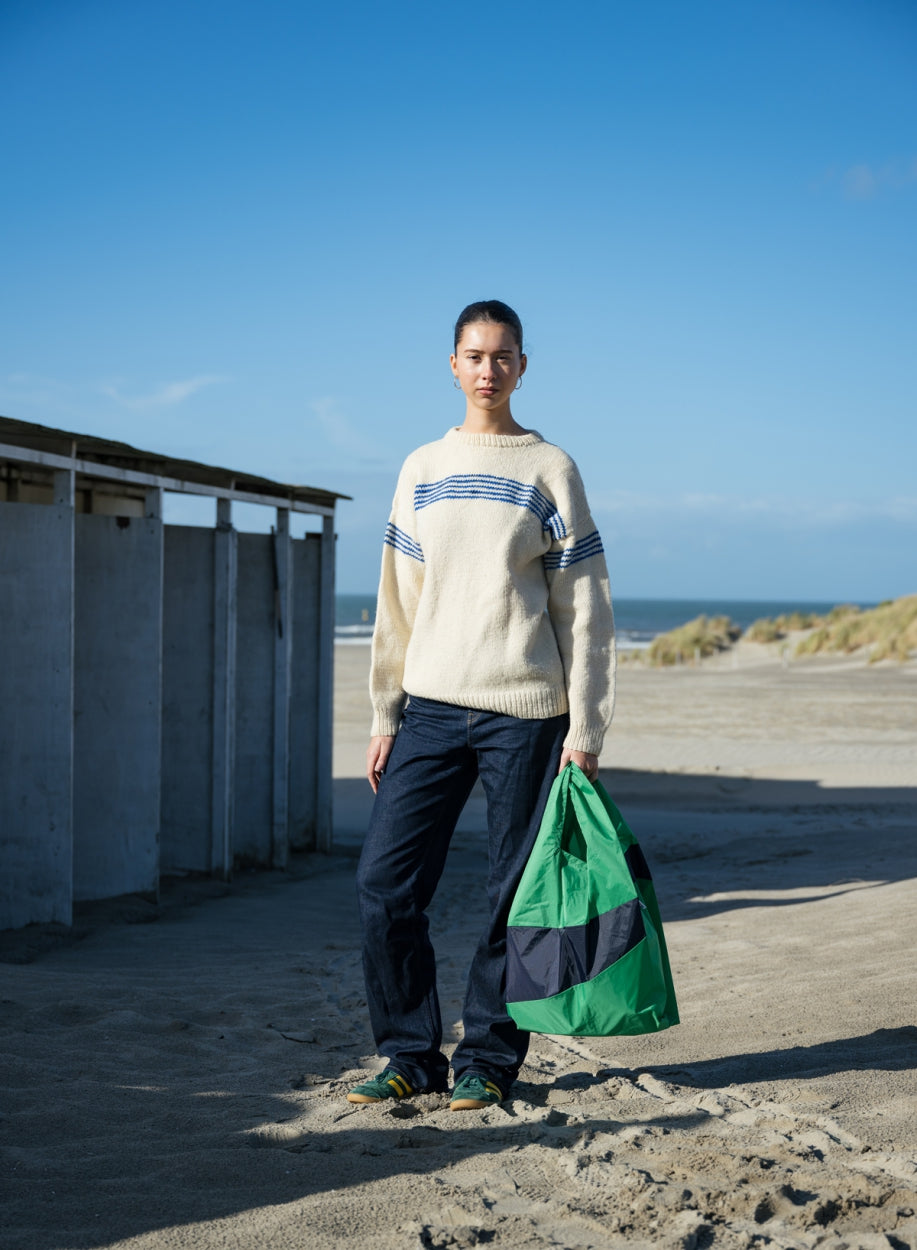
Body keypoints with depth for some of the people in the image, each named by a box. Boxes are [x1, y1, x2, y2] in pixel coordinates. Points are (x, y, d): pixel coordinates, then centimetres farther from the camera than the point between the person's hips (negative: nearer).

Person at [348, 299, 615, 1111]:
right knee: (386, 884, -2)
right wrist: (385, 719, 9)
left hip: (525, 714, -3)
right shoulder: (421, 471, 13)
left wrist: (584, 730, -6)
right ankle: (411, 1054, 10)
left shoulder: (551, 471, 3)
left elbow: (584, 610, 1)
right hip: (431, 709, 3)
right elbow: (398, 605, 14)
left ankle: (488, 1060, 13)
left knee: (513, 896, 1)